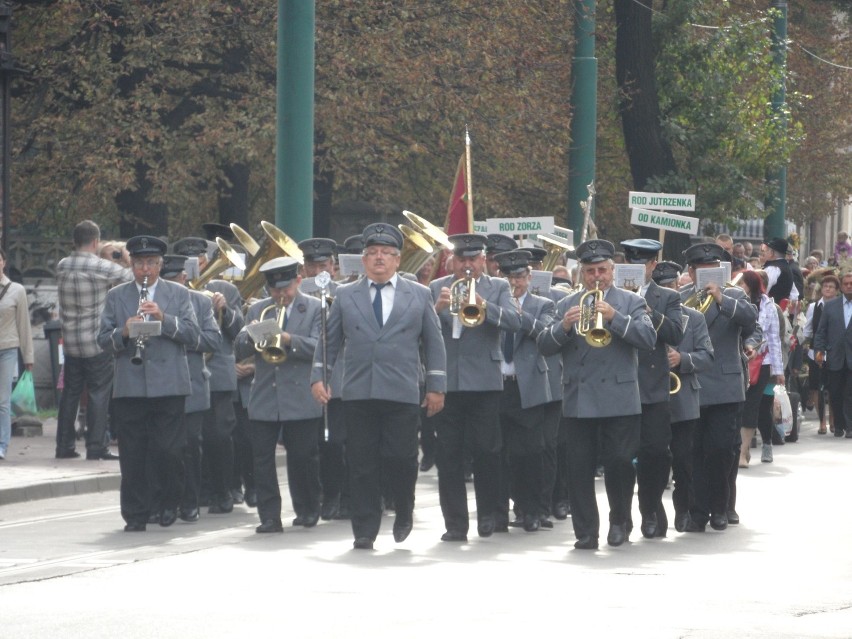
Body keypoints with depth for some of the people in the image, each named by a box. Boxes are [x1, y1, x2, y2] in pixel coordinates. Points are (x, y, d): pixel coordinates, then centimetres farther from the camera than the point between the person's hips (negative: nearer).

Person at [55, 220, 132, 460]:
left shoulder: (62, 267, 2)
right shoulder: (104, 268, -14)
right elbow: (133, 279, -4)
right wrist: (128, 263, 17)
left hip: (70, 341, 5)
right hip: (98, 342, -5)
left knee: (70, 393, 12)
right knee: (99, 394, -1)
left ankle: (64, 445, 14)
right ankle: (96, 447, -3)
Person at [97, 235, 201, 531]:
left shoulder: (179, 294, 10)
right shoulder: (116, 296, 12)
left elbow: (193, 336, 0)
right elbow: (103, 340, 6)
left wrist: (163, 318, -14)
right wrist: (124, 332, -15)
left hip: (168, 385, -1)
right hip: (129, 387, 1)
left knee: (168, 451, -4)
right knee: (132, 456, 0)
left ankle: (170, 502, 17)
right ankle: (135, 515, 8)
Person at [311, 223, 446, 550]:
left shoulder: (419, 296, 9)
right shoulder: (345, 296, 12)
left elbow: (433, 342, 10)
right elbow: (329, 340, 13)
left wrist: (436, 387, 4)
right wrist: (319, 376, 1)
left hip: (402, 394, -1)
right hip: (358, 394, 1)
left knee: (400, 458, -7)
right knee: (362, 464, 0)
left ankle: (404, 512, 20)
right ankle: (364, 531, 6)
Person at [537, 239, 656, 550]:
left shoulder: (631, 302, 7)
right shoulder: (566, 306, 12)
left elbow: (648, 338, -8)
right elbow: (544, 346, 4)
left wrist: (615, 318, -20)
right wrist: (563, 326, -15)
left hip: (619, 399, -2)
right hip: (579, 400, 2)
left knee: (620, 463, -3)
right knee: (580, 468, -1)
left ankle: (619, 521, 17)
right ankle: (585, 531, 4)